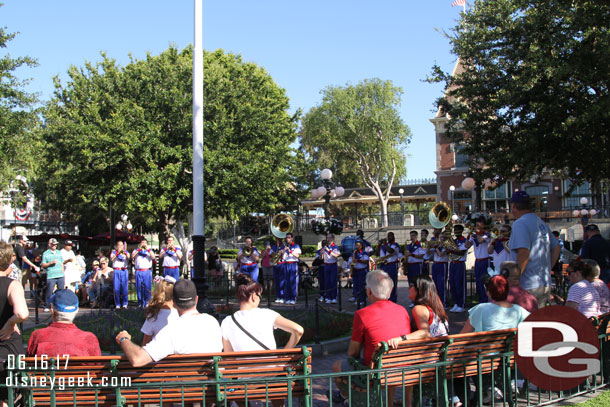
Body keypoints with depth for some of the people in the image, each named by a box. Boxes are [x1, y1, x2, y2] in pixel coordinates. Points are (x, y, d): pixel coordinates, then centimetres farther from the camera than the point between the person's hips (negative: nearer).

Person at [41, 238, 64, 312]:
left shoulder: (58, 252, 17)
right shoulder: (45, 253, 3)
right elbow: (43, 265, -2)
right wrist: (51, 262, -15)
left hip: (60, 276, 5)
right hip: (51, 276, -5)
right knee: (49, 292, -6)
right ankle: (46, 306, 5)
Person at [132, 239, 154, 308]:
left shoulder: (149, 250, 17)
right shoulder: (136, 250, 17)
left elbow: (153, 257, -2)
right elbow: (132, 256, -1)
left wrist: (148, 249, -6)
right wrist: (139, 249, -4)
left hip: (147, 271, -1)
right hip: (138, 272, 1)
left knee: (147, 287, -7)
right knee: (138, 287, 0)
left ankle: (146, 302, -3)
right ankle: (140, 303, 9)